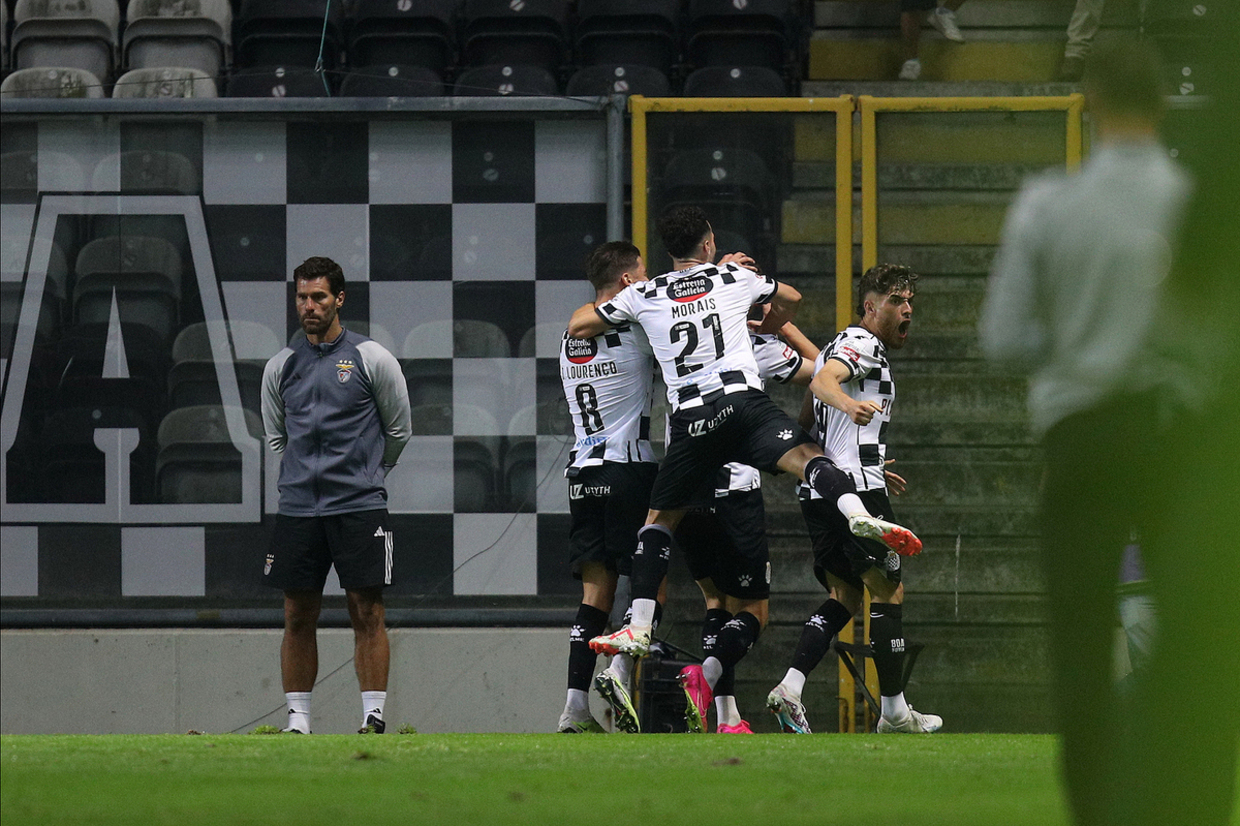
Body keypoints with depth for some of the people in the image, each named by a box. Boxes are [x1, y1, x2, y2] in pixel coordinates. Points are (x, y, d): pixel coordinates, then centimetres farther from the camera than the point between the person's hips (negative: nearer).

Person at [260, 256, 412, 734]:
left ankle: (374, 715, -3)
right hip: (298, 510, 3)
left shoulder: (371, 360, 1)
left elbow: (398, 430, 11)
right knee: (298, 617, 2)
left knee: (367, 613, -5)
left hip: (360, 509, -3)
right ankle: (298, 719, 6)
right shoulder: (281, 366, 10)